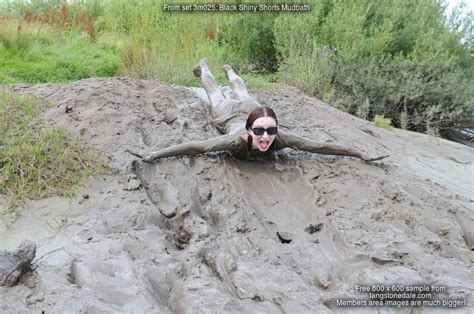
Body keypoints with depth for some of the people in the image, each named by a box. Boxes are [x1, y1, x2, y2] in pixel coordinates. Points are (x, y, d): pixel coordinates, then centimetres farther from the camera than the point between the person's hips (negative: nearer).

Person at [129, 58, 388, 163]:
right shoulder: (238, 139, -49)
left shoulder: (279, 138, -43)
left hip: (249, 108, 3)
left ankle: (229, 70, 69)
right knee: (217, 94, 31)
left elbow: (320, 146, -39)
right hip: (227, 114, -2)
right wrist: (153, 156, -54)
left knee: (241, 93, 37)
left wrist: (361, 155, -37)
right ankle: (204, 66, 61)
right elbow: (195, 146, -49)